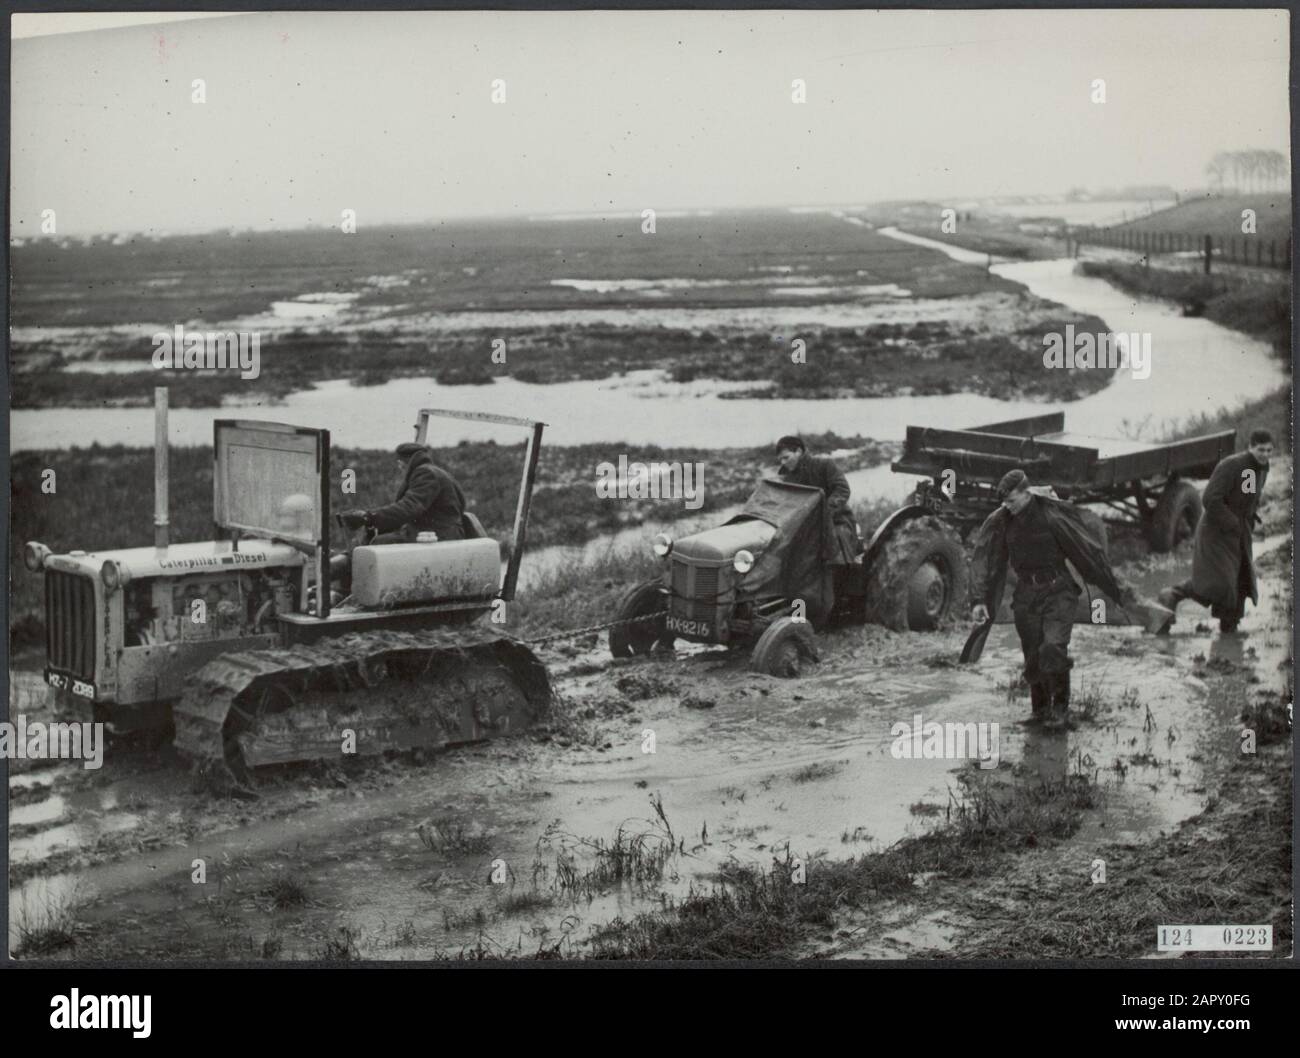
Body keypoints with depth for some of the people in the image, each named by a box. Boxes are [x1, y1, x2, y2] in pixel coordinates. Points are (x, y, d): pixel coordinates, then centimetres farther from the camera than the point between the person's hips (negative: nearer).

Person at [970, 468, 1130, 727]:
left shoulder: (1054, 514, -13)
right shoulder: (1001, 522, -2)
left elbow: (1087, 550, -7)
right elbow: (990, 564, 5)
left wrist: (1115, 591, -4)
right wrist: (982, 600, -3)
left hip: (1058, 591, -3)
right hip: (1026, 594, 4)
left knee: (1053, 649, -19)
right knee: (1033, 657, 4)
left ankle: (1061, 705, -1)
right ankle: (1040, 710, 23)